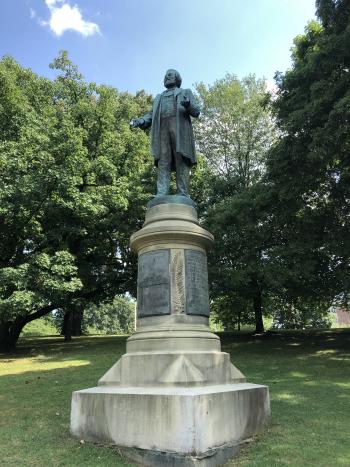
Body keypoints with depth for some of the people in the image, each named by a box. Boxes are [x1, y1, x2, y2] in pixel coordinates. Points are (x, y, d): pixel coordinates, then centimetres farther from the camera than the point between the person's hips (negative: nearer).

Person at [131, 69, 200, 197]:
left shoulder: (185, 92, 25)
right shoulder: (159, 98, 35)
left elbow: (196, 111, 9)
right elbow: (151, 116, 22)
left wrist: (188, 104, -15)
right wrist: (139, 121, 0)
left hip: (180, 129, -3)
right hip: (163, 129, 3)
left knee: (182, 161, -14)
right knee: (163, 162, -11)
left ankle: (182, 197, -19)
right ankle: (161, 196, -21)